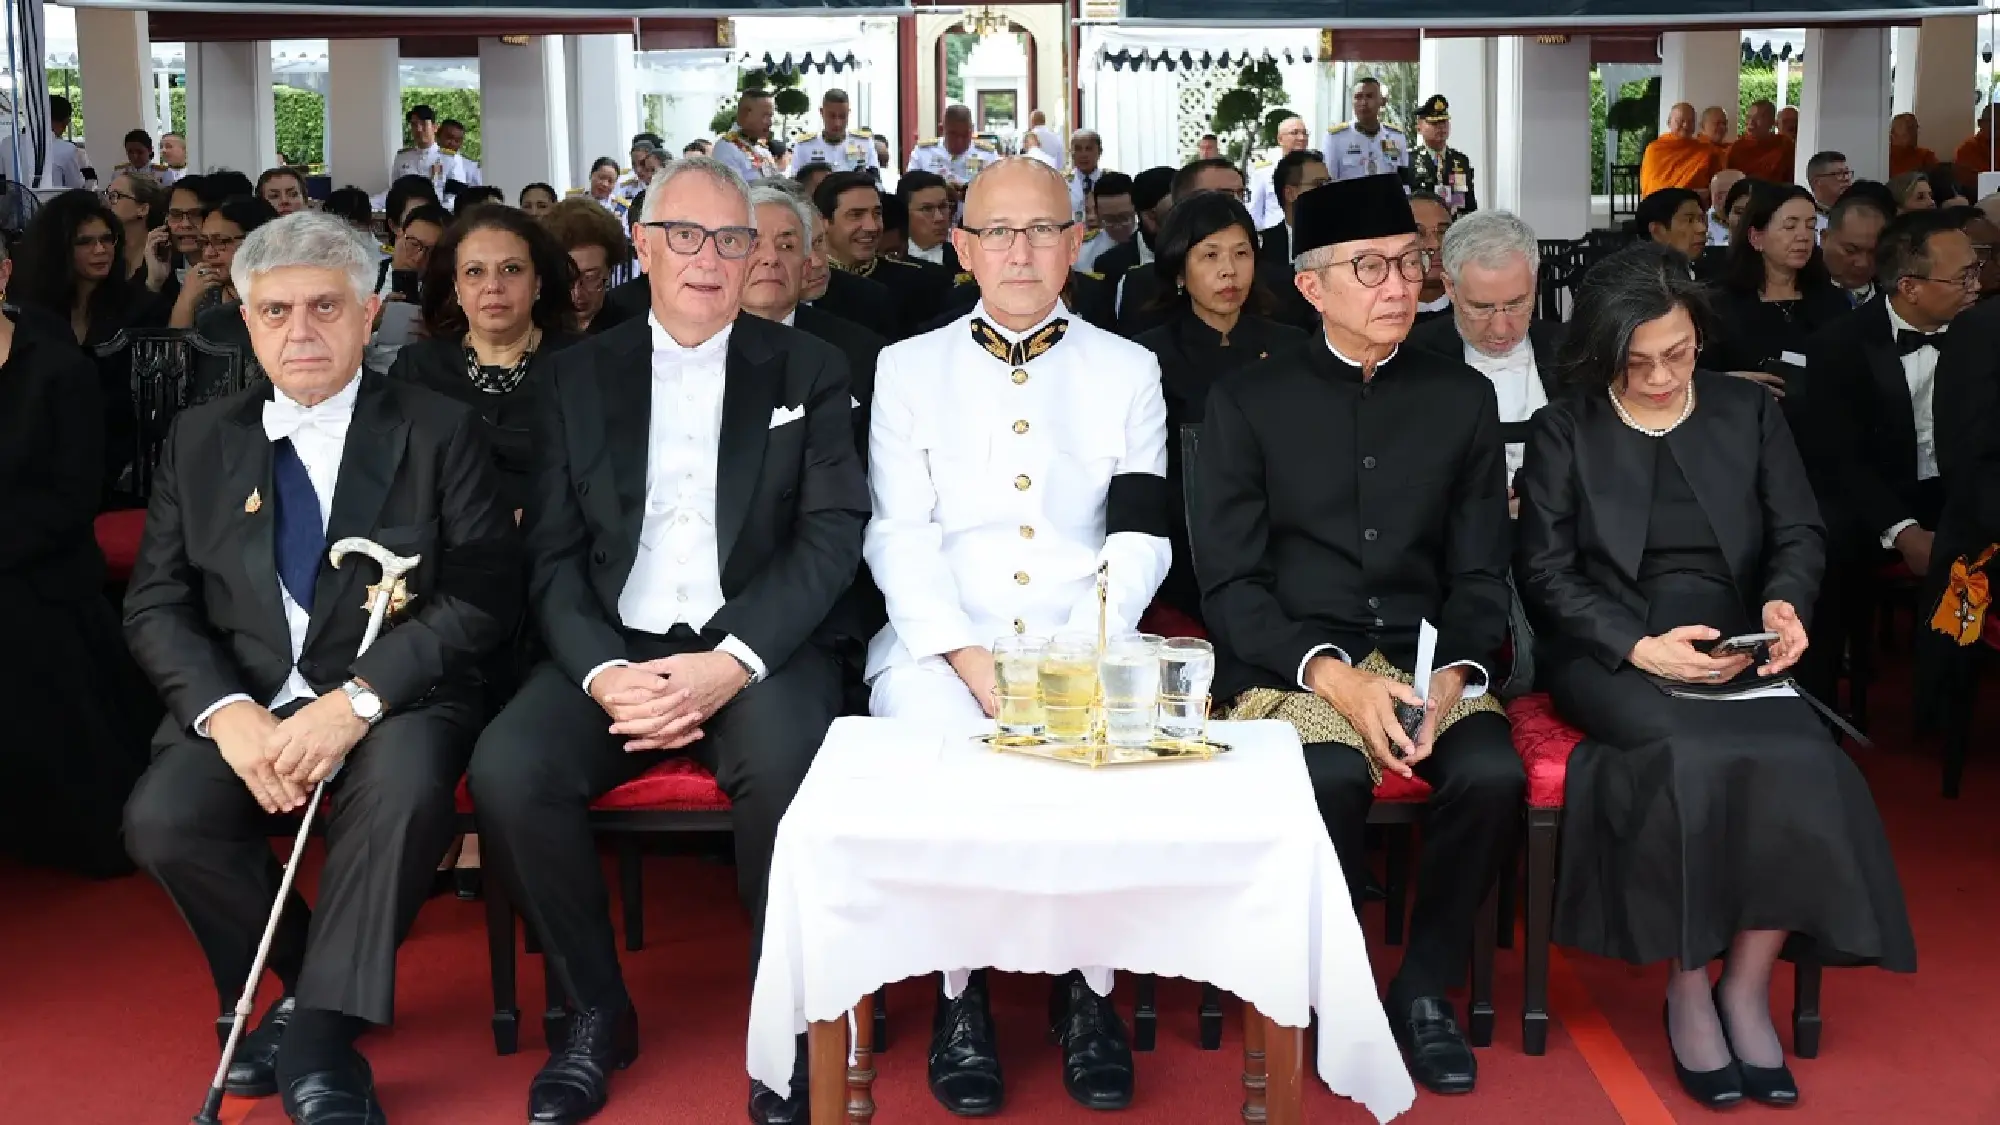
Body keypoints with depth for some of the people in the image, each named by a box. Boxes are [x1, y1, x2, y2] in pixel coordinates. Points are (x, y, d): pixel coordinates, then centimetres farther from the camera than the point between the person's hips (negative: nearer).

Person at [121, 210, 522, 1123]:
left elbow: (482, 596, -7)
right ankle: (313, 981, 2)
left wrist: (356, 700, -20)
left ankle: (319, 1042, -17)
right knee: (163, 819, -25)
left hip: (391, 698, -3)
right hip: (240, 699, 3)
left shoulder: (437, 432, 2)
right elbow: (156, 604, 6)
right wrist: (225, 710, -14)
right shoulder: (199, 440, 12)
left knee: (403, 792, -35)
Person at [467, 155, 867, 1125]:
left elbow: (831, 536, -3)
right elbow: (553, 554, 6)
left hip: (755, 650, -2)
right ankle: (597, 1011, -1)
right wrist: (602, 671, -13)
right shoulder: (580, 377, 12)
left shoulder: (807, 372, 8)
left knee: (784, 762, -35)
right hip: (615, 646, 2)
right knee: (506, 771, -26)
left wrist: (733, 662, -18)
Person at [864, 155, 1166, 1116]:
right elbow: (898, 536, 4)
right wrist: (969, 660, -11)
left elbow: (1139, 538, 4)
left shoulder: (1128, 371, 14)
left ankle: (1090, 990, -10)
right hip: (942, 647, 0)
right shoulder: (907, 368, 13)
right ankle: (959, 995, -11)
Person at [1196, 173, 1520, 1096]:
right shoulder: (1247, 401, 4)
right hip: (1289, 660, -2)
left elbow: (1480, 573, 9)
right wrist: (1335, 677, -17)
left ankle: (1426, 987, -3)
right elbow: (1230, 579, -3)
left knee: (1492, 772, -27)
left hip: (1424, 654, 3)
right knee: (1330, 777, -33)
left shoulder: (1462, 397, 12)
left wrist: (1453, 675, -11)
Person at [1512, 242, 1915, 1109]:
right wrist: (1640, 646, -17)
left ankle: (1747, 989, -13)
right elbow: (1544, 572, -1)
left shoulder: (1750, 414, 13)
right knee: (1690, 757, -33)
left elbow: (1800, 535, 11)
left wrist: (1785, 603, -13)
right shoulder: (1564, 432, 6)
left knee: (1802, 763, -28)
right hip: (1610, 653, -2)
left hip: (1734, 651, 3)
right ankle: (1688, 995, -16)